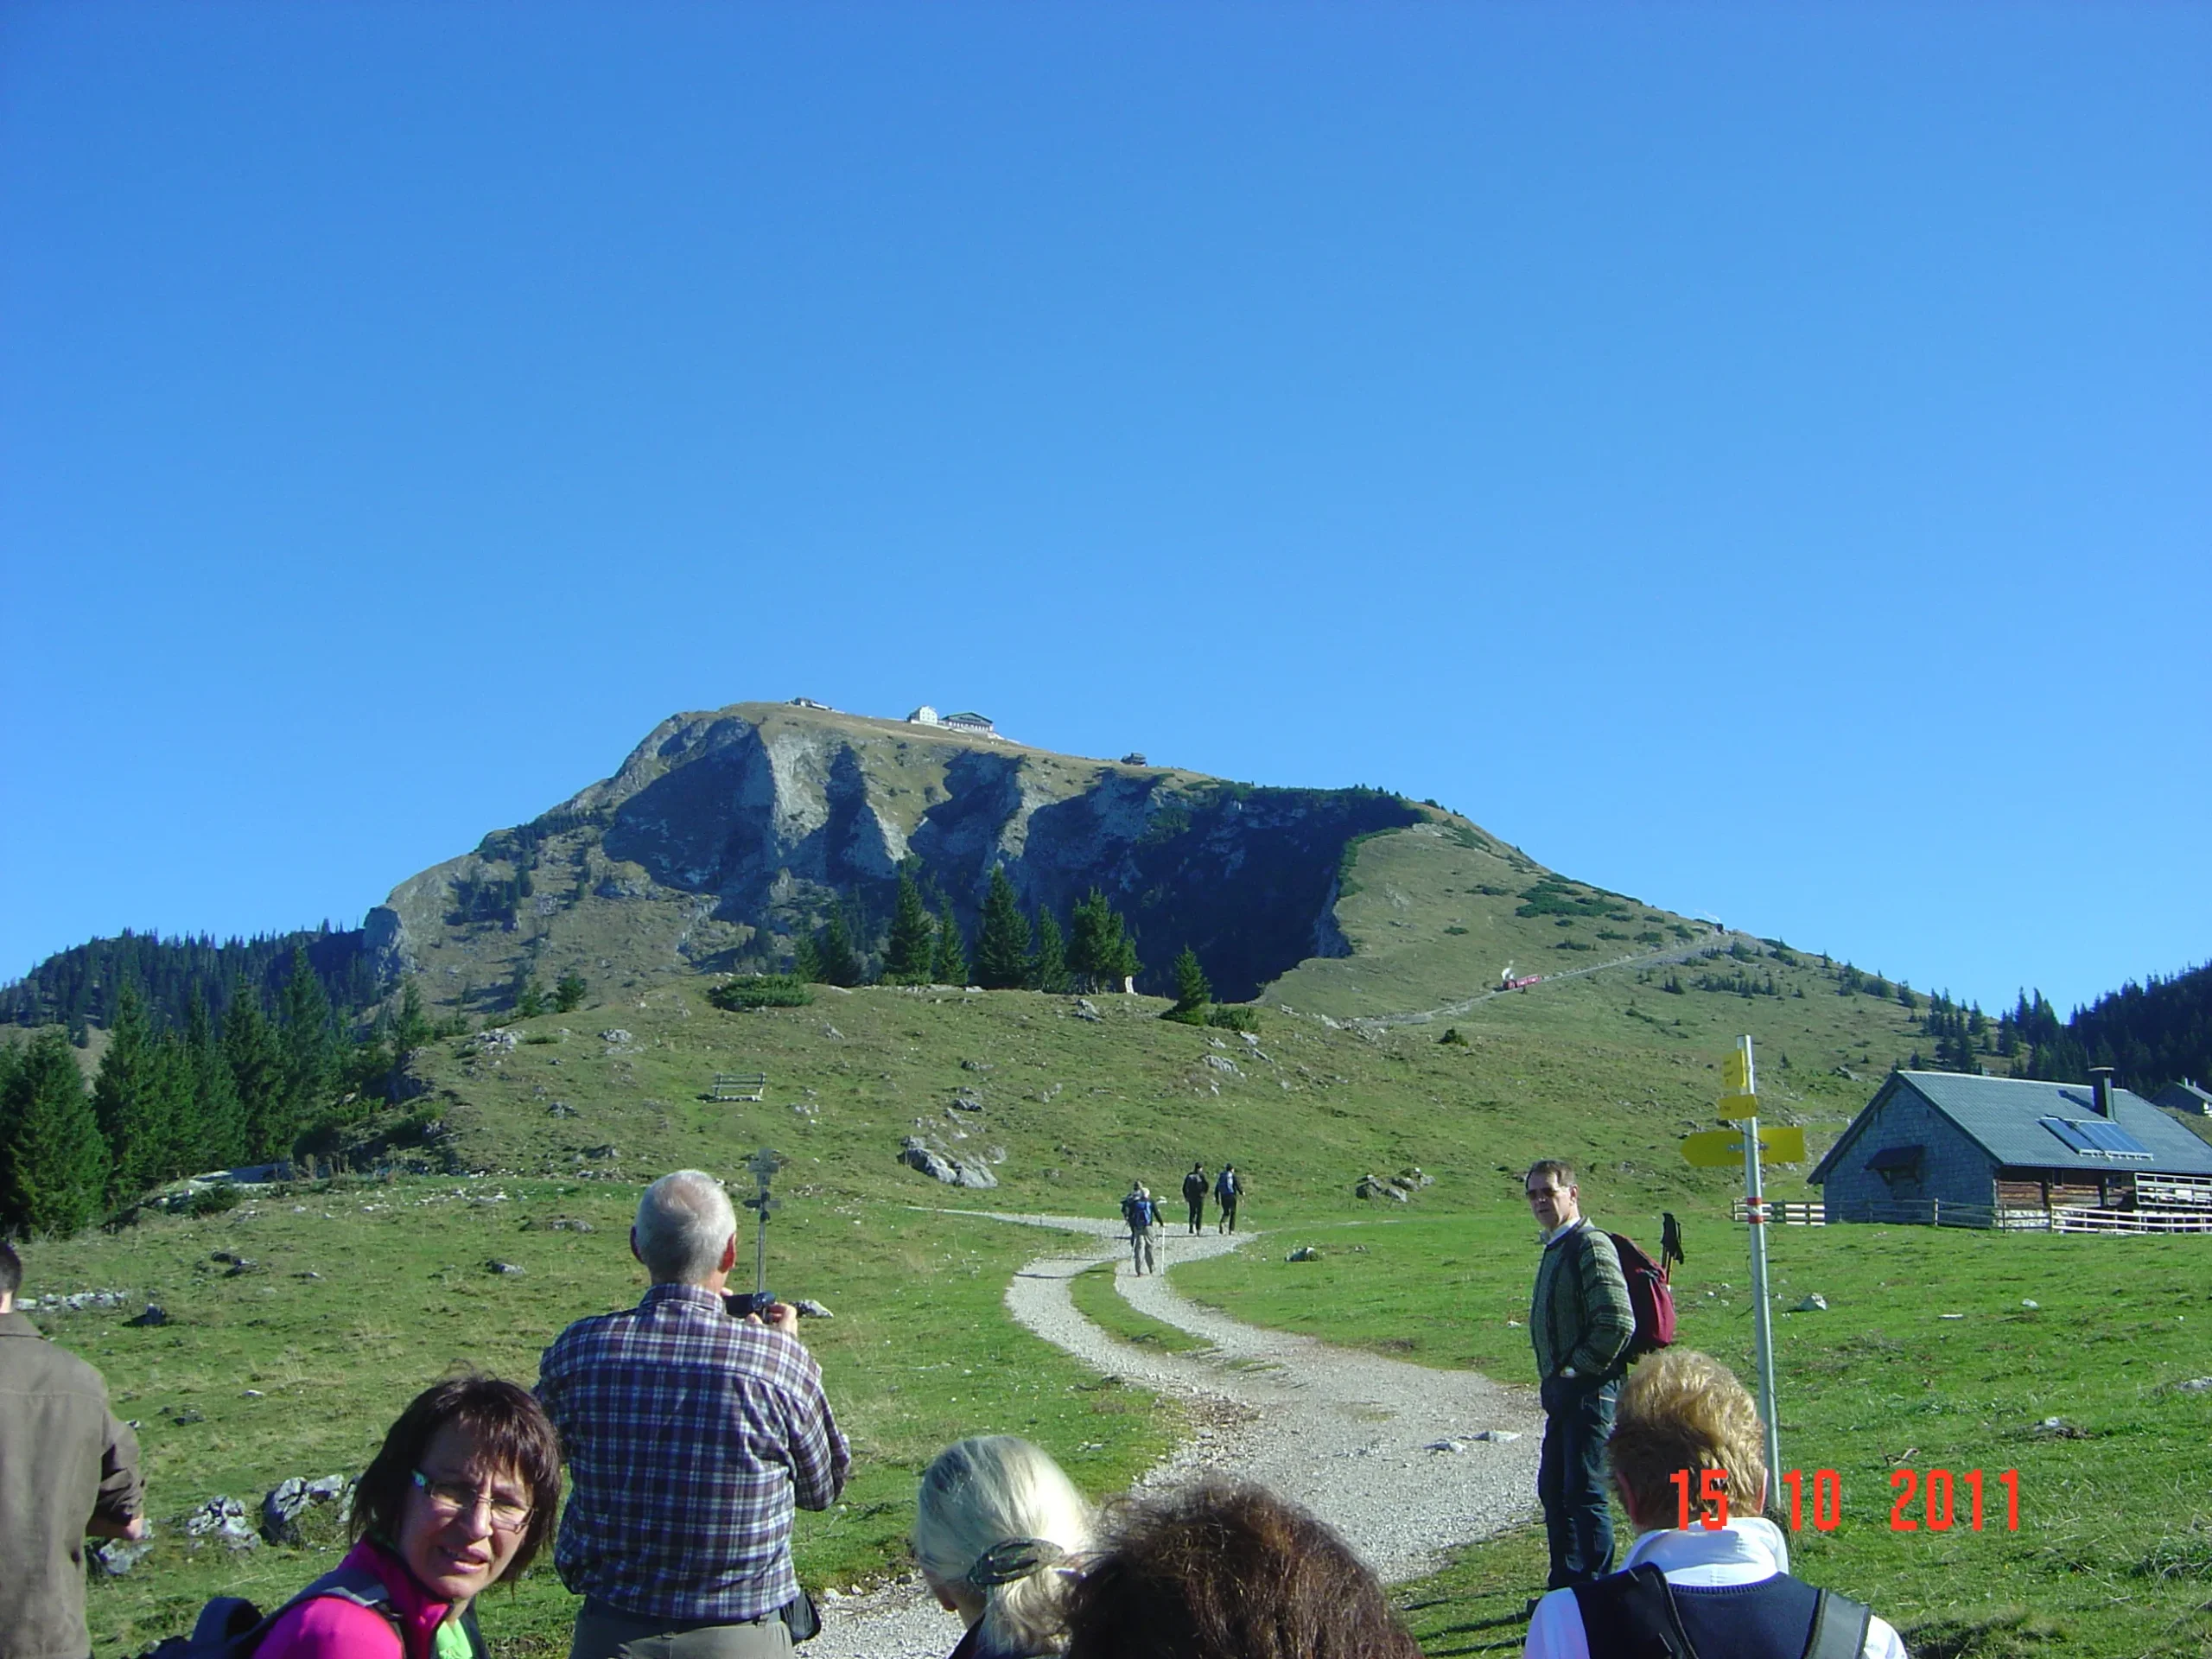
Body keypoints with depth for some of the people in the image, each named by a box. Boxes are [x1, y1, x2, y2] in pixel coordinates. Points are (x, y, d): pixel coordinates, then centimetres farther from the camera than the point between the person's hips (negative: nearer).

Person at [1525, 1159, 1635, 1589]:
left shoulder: (1590, 1245, -15)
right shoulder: (1554, 1248, 15)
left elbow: (1618, 1321, -23)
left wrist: (1578, 1369, -15)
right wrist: (1554, 1379, 17)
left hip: (1587, 1388, -10)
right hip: (1560, 1389, 10)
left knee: (1583, 1490, -8)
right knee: (1553, 1489, 15)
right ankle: (1565, 1586, 26)